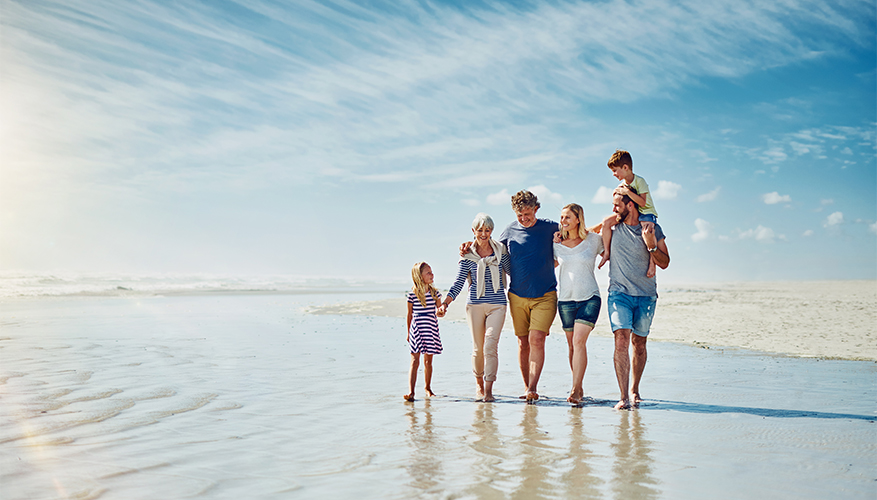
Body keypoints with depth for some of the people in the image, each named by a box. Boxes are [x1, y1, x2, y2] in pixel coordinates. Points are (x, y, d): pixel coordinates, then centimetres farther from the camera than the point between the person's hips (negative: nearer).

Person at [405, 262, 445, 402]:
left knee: (428, 361, 12)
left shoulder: (435, 293, 4)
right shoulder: (412, 294, -4)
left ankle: (428, 388, 29)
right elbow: (410, 314, 4)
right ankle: (411, 392, -12)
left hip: (431, 330, 3)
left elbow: (438, 310, 0)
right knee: (415, 361, -7)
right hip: (416, 330, -3)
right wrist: (408, 332, 9)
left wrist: (440, 312, -25)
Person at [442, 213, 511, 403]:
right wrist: (445, 303, -11)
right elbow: (458, 283, 1)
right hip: (475, 304, 1)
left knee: (490, 346, -12)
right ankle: (479, 385, 25)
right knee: (478, 348, 6)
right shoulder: (468, 255, 3)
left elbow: (512, 271, 13)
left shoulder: (500, 250, 4)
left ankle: (488, 390, -7)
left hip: (497, 305, 0)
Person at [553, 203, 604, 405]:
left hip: (589, 298, -3)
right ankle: (578, 388, 20)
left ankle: (576, 390, -16)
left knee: (579, 341, -16)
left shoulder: (593, 240, 0)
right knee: (572, 344, 7)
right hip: (565, 299, 3)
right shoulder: (557, 244, 4)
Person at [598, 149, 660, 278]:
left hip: (646, 212, -7)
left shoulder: (640, 181, -16)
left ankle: (652, 263, -21)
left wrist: (627, 192, -32)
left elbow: (642, 202, -28)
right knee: (607, 221, -13)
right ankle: (607, 253, -5)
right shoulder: (622, 185, 6)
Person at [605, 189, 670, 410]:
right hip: (619, 292, 0)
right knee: (621, 340, -14)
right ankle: (624, 396, -14)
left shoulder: (653, 229, 1)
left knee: (639, 343, 8)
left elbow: (664, 263, 0)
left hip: (646, 294, 1)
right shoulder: (611, 226, 3)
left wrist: (651, 245, -16)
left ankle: (634, 388, 29)